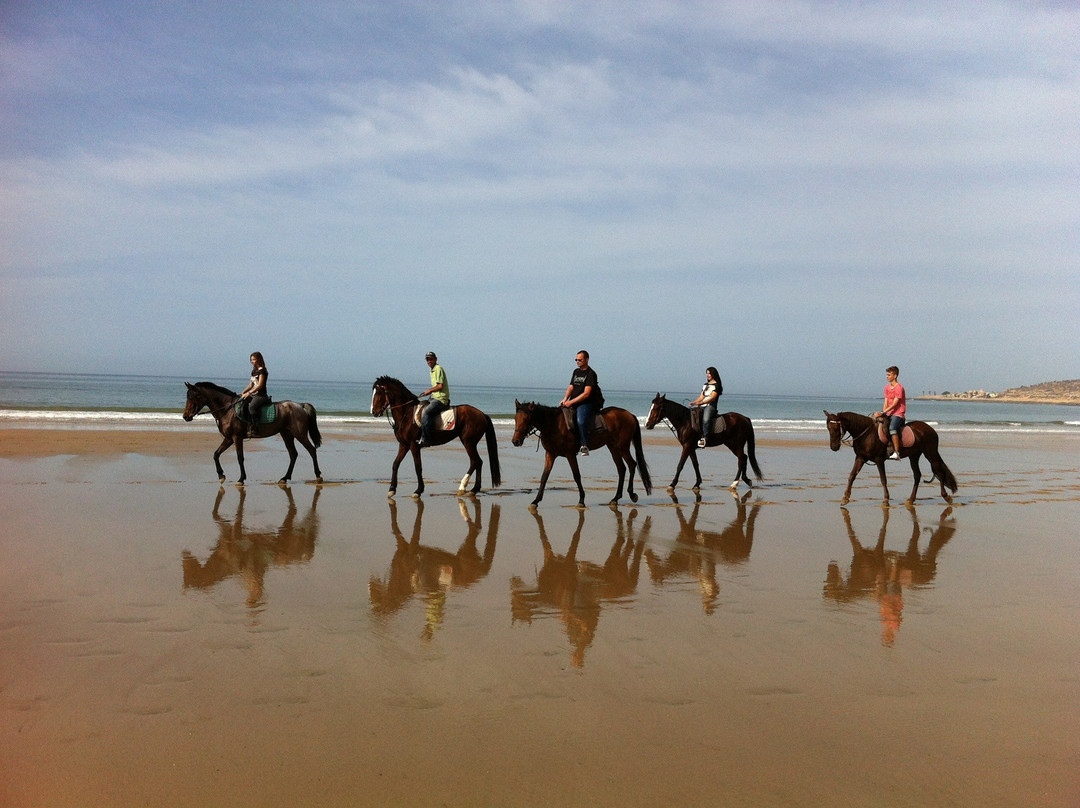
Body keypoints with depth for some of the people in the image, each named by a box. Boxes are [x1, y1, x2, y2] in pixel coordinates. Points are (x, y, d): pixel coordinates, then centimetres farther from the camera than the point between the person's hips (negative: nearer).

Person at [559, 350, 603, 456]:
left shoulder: (591, 374, -6)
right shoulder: (576, 372, 19)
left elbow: (586, 393, -14)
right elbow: (570, 387, 14)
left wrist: (571, 402, -20)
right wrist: (565, 399, -7)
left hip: (586, 403, -8)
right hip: (573, 404, 8)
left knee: (581, 421, -33)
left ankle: (584, 446, -25)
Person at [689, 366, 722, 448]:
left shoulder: (716, 385, 1)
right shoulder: (705, 385, 24)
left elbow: (712, 398, -12)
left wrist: (701, 403, -24)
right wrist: (694, 402, -2)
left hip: (711, 406, -8)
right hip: (702, 407, 8)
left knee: (706, 419, -35)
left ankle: (704, 438, -44)